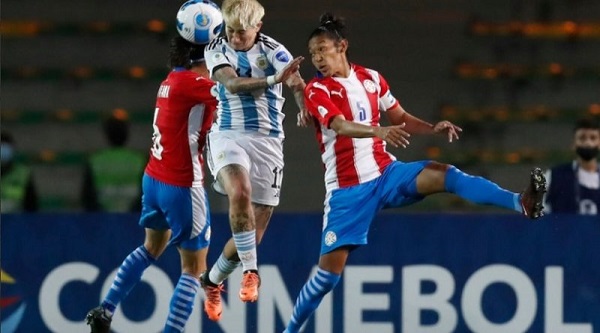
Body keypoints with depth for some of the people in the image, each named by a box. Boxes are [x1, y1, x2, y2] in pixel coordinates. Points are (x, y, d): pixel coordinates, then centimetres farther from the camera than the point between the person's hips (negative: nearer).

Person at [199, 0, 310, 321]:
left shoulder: (272, 50, -2)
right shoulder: (216, 50, -1)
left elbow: (295, 81, -20)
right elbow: (232, 83, -21)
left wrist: (305, 107, -43)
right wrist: (274, 79, -37)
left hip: (267, 142, 1)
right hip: (228, 136, -1)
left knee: (254, 232, 3)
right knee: (240, 192, -34)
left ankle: (212, 281, 28)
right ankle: (250, 271, -23)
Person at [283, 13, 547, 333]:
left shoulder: (370, 78, 7)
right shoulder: (317, 90, -8)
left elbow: (400, 117, 17)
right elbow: (341, 126, -26)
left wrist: (433, 128, -3)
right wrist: (379, 131, -45)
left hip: (386, 172, 3)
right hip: (347, 189, -3)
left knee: (444, 174, -22)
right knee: (330, 269, -6)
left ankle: (520, 202, -37)